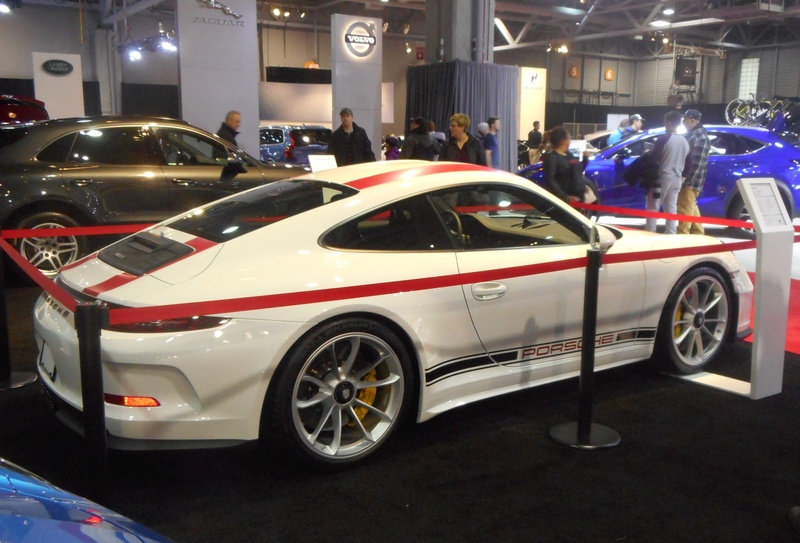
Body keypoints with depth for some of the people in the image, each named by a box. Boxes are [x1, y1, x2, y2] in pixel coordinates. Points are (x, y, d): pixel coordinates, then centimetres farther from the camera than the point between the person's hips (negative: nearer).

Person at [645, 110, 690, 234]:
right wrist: (683, 177, 23)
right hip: (677, 179, 6)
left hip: (662, 177, -6)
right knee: (672, 209, 10)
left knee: (653, 208, -1)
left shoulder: (663, 139, -13)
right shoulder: (685, 142, 9)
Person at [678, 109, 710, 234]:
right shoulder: (692, 134, 14)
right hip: (686, 179, 10)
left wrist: (689, 181, -23)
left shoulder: (700, 137, -17)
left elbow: (698, 163, -21)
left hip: (690, 181, -10)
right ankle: (697, 233, 26)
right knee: (692, 208, 17)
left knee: (685, 209, -6)